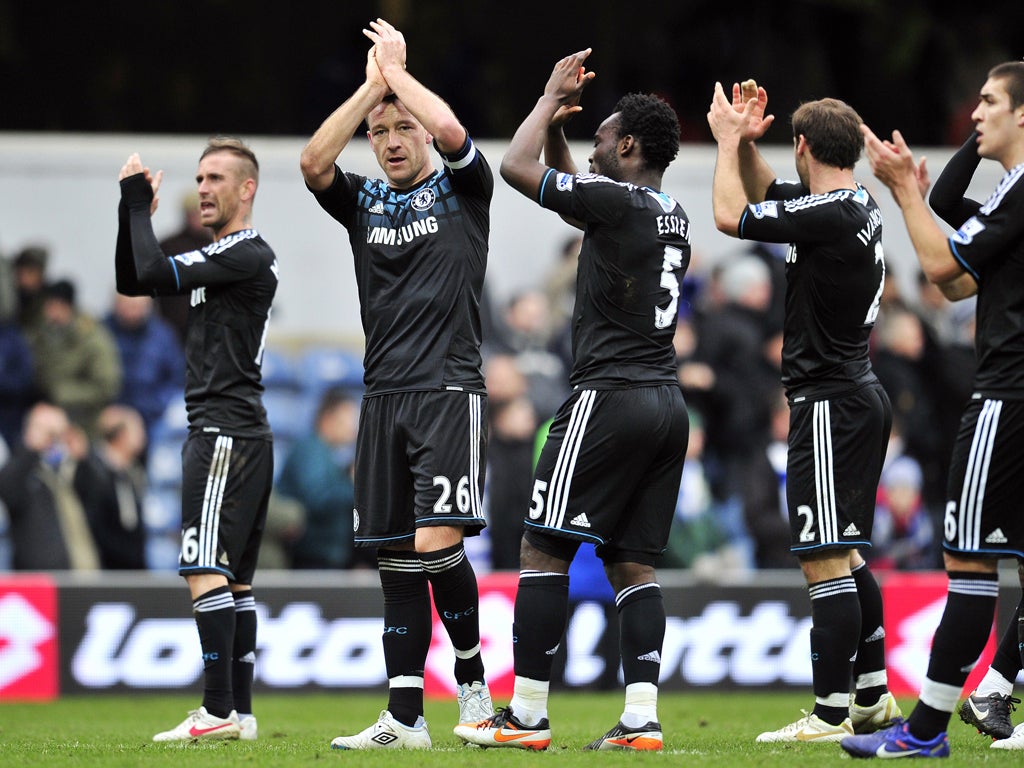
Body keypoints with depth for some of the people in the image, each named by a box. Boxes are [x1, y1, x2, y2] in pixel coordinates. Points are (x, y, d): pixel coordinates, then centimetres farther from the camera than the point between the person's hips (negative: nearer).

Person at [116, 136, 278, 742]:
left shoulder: (249, 255, -11)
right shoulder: (218, 255, 20)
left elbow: (154, 274, -19)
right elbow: (133, 281, 21)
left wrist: (139, 207, -7)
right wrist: (133, 211, 9)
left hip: (225, 432, -10)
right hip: (244, 435, 10)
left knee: (207, 571, -14)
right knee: (235, 579, 9)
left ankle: (219, 711, -18)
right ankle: (239, 712, 10)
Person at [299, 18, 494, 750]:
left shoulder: (461, 189, 4)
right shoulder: (363, 202, 14)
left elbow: (450, 130, -17)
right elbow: (313, 161, -5)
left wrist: (398, 70, -2)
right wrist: (371, 85, -5)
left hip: (449, 392, -5)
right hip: (384, 398, 5)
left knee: (437, 542, -18)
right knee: (396, 559, 3)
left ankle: (472, 676, 3)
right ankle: (406, 717, 5)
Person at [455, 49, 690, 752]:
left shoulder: (616, 201, -11)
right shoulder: (674, 218, 15)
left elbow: (517, 167, -9)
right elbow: (570, 191, 31)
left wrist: (550, 102, 4)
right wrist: (559, 122, 24)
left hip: (610, 397, -8)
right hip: (668, 401, 8)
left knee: (544, 550, -3)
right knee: (634, 563, 7)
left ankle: (526, 715, -3)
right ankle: (641, 719, -2)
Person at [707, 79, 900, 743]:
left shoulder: (831, 215, -18)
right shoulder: (859, 206, 10)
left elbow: (731, 215, -13)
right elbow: (766, 194, 26)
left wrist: (728, 139, -1)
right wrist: (745, 142, 12)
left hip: (830, 402, -10)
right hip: (861, 395, 10)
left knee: (825, 562, -10)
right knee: (846, 556, 18)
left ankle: (832, 714, -10)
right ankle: (874, 697, 23)